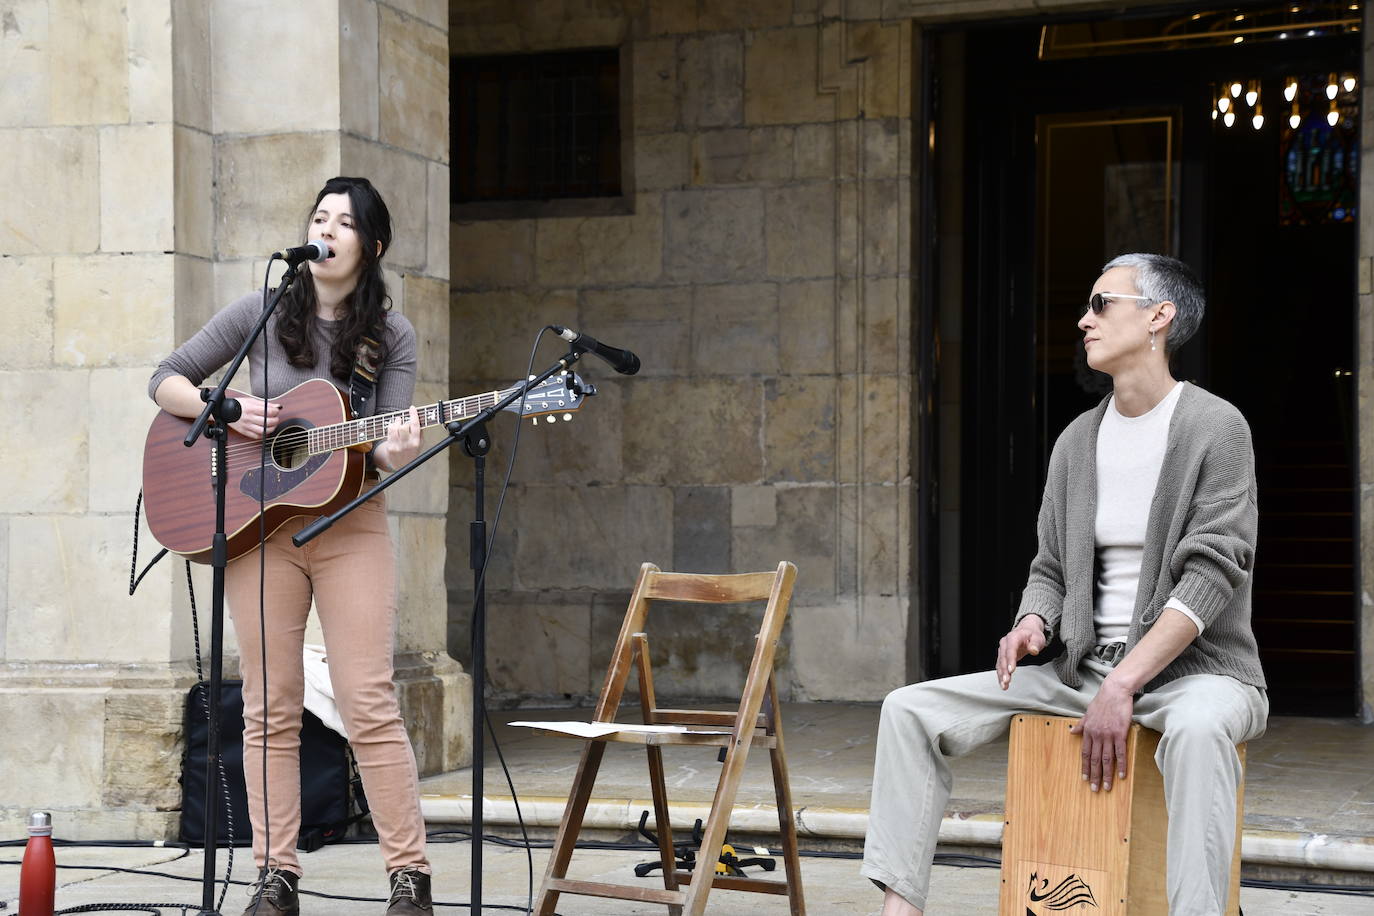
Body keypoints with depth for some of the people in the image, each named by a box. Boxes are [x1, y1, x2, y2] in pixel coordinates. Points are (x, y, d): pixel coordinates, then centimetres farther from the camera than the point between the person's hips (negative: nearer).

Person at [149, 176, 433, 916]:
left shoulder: (392, 337, 1)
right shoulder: (261, 314, 3)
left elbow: (387, 442, -2)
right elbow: (166, 380, 6)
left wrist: (393, 452, -25)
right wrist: (230, 410, -11)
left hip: (349, 527, -1)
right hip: (259, 526, 1)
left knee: (368, 703, -7)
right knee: (270, 707, 2)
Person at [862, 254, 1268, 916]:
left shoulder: (1215, 429, -7)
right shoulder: (1077, 441, 12)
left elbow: (1213, 572, -15)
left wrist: (1123, 686, -22)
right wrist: (1032, 623, -9)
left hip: (1197, 669, -6)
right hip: (1082, 672, 6)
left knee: (1197, 727, -43)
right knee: (911, 710, -7)